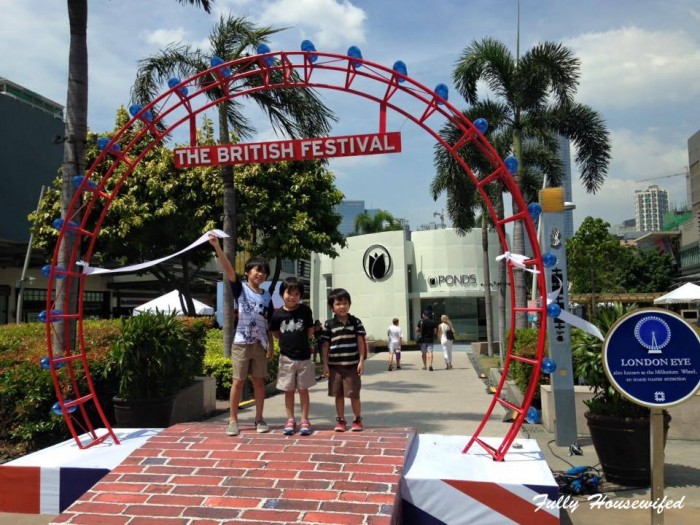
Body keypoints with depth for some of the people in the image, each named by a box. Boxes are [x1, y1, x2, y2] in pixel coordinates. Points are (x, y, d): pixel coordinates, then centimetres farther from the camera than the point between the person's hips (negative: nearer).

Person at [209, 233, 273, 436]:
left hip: (260, 344, 3)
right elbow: (228, 269, -16)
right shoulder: (240, 288, -2)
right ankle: (233, 420, 12)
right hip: (241, 343, -3)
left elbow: (269, 324, 12)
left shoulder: (267, 297, 8)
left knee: (259, 382, 8)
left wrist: (271, 345, 9)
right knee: (238, 381, 2)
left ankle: (259, 419, 18)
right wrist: (217, 246, -28)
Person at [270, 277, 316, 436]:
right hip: (287, 358, 1)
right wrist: (289, 341, 2)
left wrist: (309, 344, 2)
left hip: (304, 357, -1)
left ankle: (304, 420, 17)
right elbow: (276, 333, 7)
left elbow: (310, 331, 4)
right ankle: (290, 420, 21)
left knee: (303, 389, 9)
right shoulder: (278, 314, -6)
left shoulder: (305, 311, -8)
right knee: (289, 390, 10)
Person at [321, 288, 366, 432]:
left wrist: (361, 361, -4)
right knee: (338, 394, 10)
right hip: (335, 365, 1)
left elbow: (361, 343, 1)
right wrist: (325, 364, 0)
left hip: (352, 364, -1)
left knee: (354, 394, 4)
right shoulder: (329, 325, 0)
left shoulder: (356, 322, 0)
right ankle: (341, 420, 23)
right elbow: (325, 345, 3)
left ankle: (357, 420, 20)